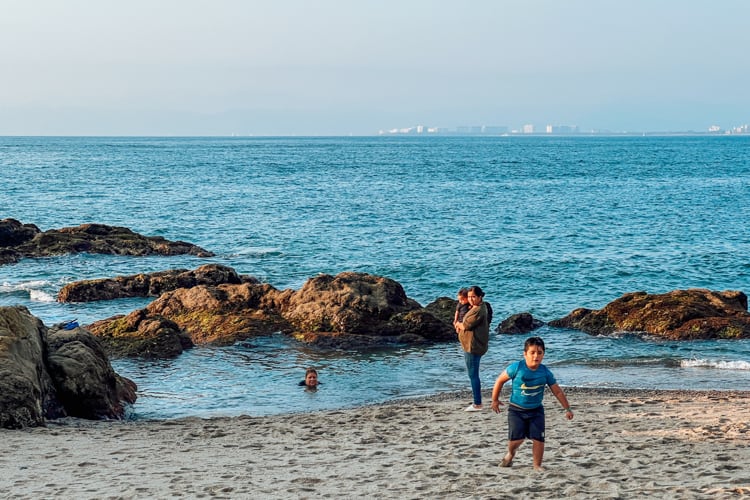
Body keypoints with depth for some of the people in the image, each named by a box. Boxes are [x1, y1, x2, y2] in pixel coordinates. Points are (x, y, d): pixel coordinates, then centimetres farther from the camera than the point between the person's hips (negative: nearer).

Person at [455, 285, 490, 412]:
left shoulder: (478, 310, -19)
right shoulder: (477, 308, 15)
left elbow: (466, 325, -20)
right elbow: (467, 324, 19)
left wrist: (459, 325, 0)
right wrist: (461, 326, -1)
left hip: (473, 347, -11)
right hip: (471, 346, 11)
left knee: (473, 375, -6)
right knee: (473, 375, 17)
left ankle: (477, 404, -2)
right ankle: (477, 402, 23)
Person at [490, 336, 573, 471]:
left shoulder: (545, 372, -5)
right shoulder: (517, 368, -13)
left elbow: (557, 391, 5)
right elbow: (500, 380, -2)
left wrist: (567, 409, 5)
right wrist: (495, 400, 5)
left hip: (536, 410, 2)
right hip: (516, 409, -2)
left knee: (538, 439, -9)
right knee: (516, 438, -13)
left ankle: (537, 465, 10)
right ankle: (510, 453, 22)